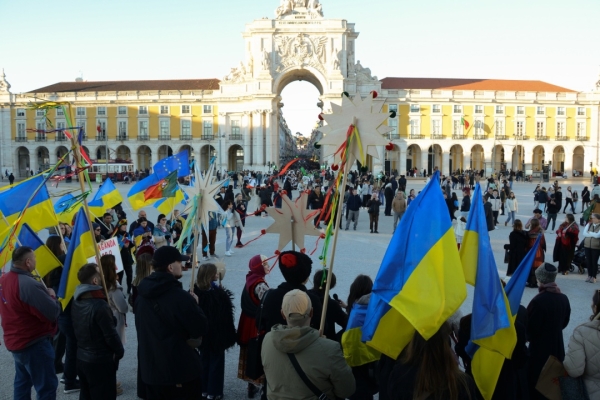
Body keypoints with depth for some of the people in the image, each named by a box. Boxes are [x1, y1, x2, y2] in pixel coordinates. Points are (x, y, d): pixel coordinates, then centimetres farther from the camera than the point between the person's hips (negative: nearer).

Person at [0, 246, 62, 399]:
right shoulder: (28, 284, -27)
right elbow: (52, 313, -26)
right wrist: (52, 296, -6)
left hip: (15, 341, 10)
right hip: (34, 343, -10)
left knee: (22, 382, 22)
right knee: (47, 386, -1)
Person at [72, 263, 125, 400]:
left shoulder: (76, 301, 1)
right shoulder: (100, 305, -24)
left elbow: (77, 328, 10)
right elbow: (110, 335, -19)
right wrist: (120, 351, -4)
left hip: (81, 357, 8)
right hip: (100, 360, -8)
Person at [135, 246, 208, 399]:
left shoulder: (142, 294, 4)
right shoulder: (180, 297, -22)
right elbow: (201, 329, -16)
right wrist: (195, 305, 0)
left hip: (150, 369, 7)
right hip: (180, 371, -7)